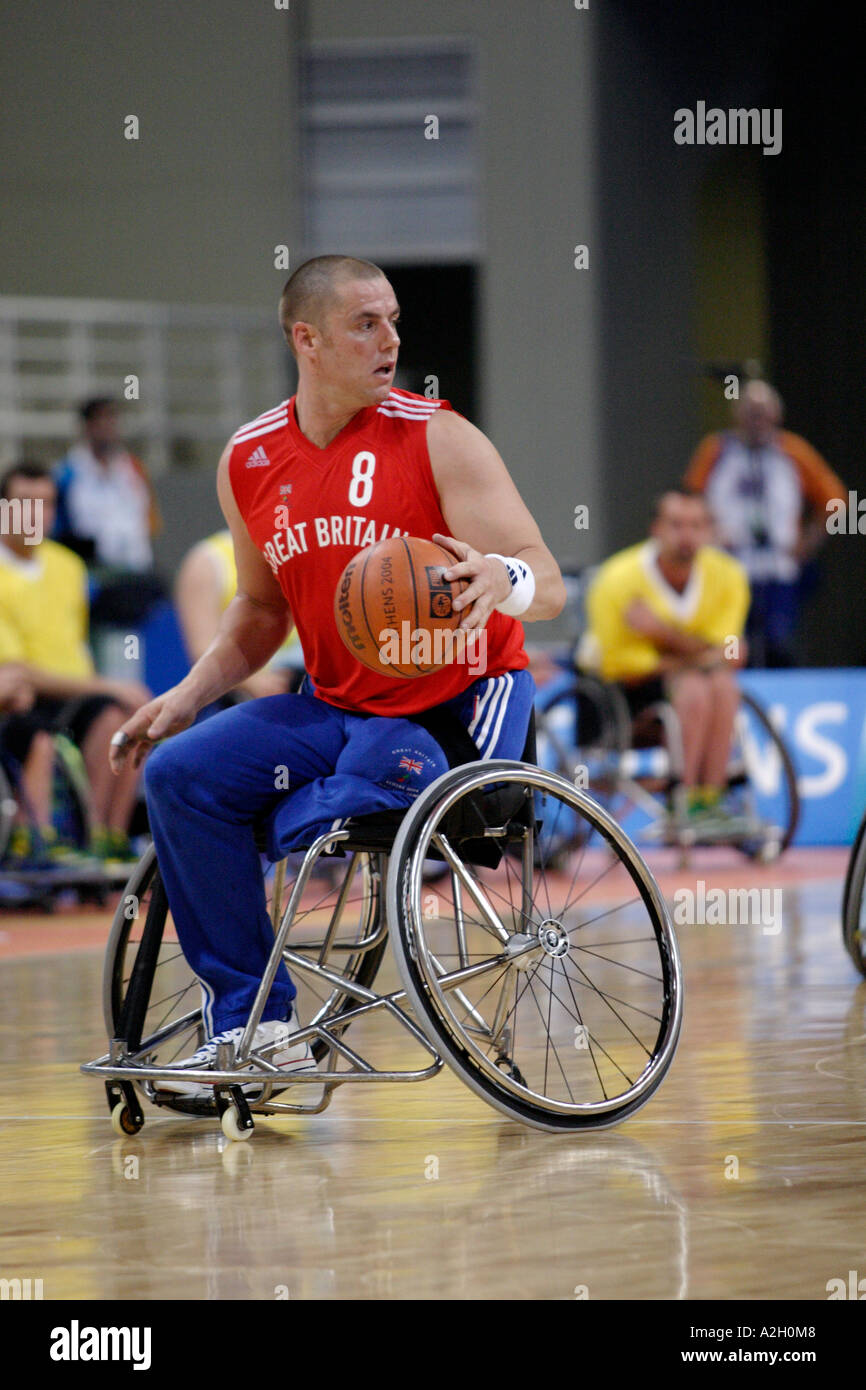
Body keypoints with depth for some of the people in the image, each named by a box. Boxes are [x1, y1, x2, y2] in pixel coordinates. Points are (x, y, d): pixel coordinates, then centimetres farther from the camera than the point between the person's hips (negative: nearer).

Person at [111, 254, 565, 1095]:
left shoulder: (437, 440, -12)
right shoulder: (249, 462, 3)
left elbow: (546, 583, -18)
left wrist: (503, 579, -41)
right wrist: (188, 696, 5)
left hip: (455, 709, -6)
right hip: (337, 706, 6)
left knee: (304, 830, -27)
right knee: (179, 776, -13)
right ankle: (247, 1019, -9)